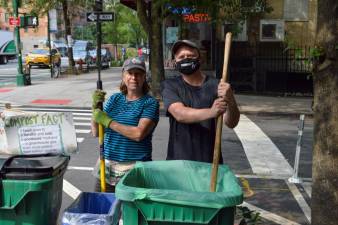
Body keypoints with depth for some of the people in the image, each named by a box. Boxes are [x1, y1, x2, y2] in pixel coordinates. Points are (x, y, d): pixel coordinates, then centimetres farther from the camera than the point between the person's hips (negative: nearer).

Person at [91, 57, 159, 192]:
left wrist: (108, 121, -14)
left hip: (135, 168, -4)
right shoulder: (114, 99, 9)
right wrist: (95, 107, -8)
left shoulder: (150, 103, -5)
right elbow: (96, 133, 8)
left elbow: (139, 134, -18)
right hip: (106, 166, 4)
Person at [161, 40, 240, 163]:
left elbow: (231, 123, -11)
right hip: (178, 160, 0)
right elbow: (180, 114, -20)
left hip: (210, 161, 1)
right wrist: (210, 112, -37)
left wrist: (230, 101, -32)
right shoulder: (169, 86, -2)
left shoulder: (216, 85, -2)